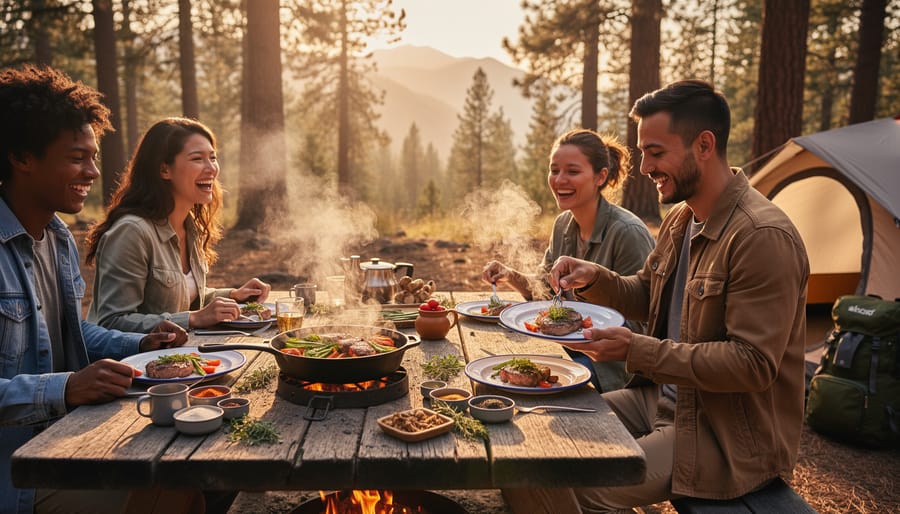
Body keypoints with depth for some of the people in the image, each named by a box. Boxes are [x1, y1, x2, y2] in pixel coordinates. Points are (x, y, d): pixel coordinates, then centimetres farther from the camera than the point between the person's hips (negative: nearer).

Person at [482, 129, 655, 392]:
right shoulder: (563, 225, 3)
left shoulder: (628, 232, -22)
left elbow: (638, 324, -19)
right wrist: (512, 276, -6)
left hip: (614, 363, -7)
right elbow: (545, 289, 13)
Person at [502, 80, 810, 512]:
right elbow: (646, 295, 18)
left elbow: (753, 364, -25)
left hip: (730, 436, -8)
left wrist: (638, 351, -26)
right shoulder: (681, 218, 6)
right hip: (664, 397, 8)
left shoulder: (763, 237, -23)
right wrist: (594, 279, -2)